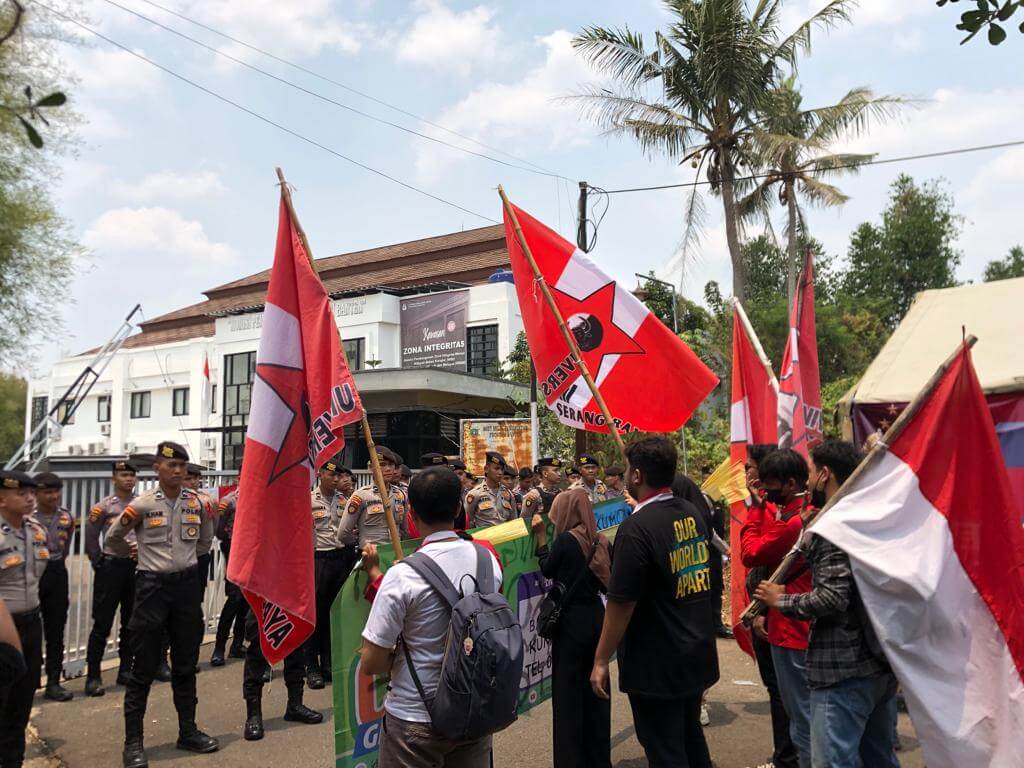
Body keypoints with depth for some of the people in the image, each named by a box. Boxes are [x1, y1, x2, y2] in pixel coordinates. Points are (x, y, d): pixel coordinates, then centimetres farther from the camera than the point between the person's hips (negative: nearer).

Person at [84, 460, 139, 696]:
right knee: (102, 623, -1)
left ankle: (125, 670, 23)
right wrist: (98, 562, 2)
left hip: (136, 566, 3)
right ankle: (93, 675, 8)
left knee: (131, 622, 11)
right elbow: (91, 538, 2)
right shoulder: (104, 506, -1)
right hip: (111, 566, -3)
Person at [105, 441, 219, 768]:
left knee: (186, 663, 14)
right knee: (144, 667, 3)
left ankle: (188, 731, 27)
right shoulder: (143, 503, -8)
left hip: (186, 584, 4)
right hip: (153, 585, -3)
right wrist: (125, 522, -18)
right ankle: (133, 741, 16)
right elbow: (113, 538, 2)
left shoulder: (196, 501, 2)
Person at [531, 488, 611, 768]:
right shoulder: (600, 541, 2)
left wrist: (540, 536, 3)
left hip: (571, 619, -7)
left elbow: (547, 570, -1)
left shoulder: (565, 540, -16)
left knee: (568, 691, 5)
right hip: (596, 614, 7)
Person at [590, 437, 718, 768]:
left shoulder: (636, 527, -23)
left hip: (656, 665, -8)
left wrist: (601, 661, -12)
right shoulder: (692, 514, 2)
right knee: (691, 738, 24)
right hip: (697, 654, 8)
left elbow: (621, 603, -22)